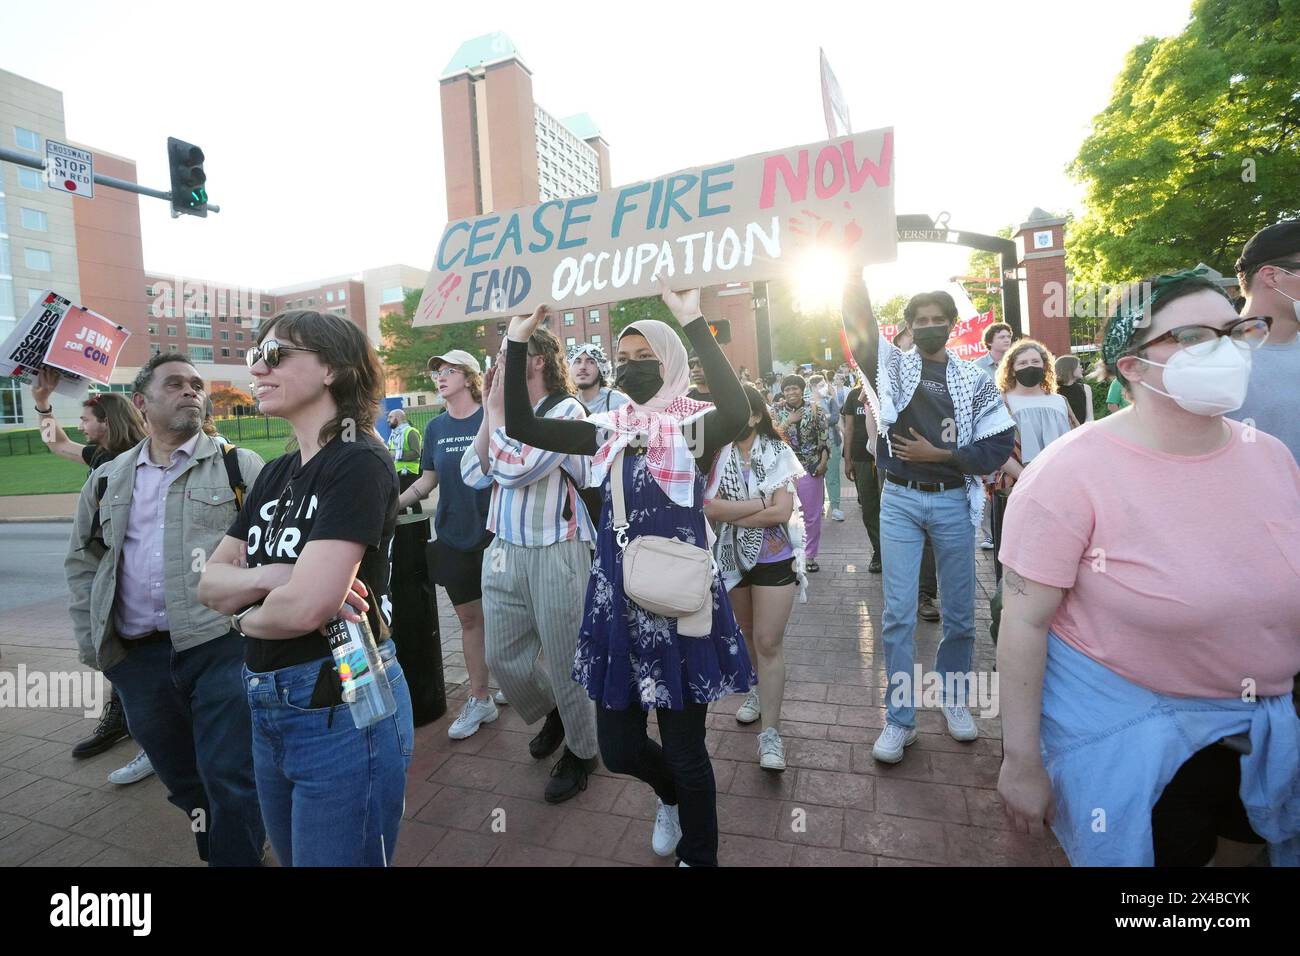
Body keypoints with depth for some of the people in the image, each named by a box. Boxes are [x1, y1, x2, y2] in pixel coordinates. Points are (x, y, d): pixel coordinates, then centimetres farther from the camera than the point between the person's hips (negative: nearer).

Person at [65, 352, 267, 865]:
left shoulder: (239, 465, 0)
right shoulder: (107, 480, 13)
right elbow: (82, 560, 19)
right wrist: (91, 640, 11)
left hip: (222, 647, -4)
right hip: (137, 658, 5)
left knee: (231, 781, -2)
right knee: (184, 783, 19)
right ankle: (215, 853, 40)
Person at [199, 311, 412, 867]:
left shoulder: (359, 463, -19)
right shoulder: (276, 473, 8)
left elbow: (304, 607, -27)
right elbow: (209, 584, 5)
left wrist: (246, 616, -5)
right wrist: (274, 576, -16)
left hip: (341, 712, -9)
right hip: (267, 711, 9)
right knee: (293, 859, 27)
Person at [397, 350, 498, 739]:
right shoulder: (435, 427, 7)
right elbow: (428, 480, 11)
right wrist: (395, 503, -1)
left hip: (493, 534, -4)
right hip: (454, 538, 5)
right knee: (469, 618, 12)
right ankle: (479, 700, 25)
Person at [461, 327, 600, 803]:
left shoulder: (565, 410, -10)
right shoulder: (508, 413, 9)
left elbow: (513, 470, -21)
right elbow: (473, 475, 1)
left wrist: (497, 409, -10)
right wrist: (490, 412, -2)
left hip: (555, 553, -7)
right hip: (504, 550, 7)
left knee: (564, 662, 6)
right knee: (502, 657, 16)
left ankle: (580, 751, 30)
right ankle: (552, 714, 43)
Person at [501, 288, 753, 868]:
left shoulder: (695, 425, -8)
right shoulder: (608, 430, 6)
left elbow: (736, 411, -32)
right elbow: (521, 427, 2)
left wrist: (693, 322, -33)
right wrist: (518, 343, -5)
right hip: (617, 599, 5)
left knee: (684, 750, 10)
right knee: (618, 747, 15)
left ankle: (697, 857, 39)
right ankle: (671, 796, 50)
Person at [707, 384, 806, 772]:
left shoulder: (778, 453, -8)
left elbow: (782, 512, -18)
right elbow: (710, 509, -15)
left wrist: (730, 514, -13)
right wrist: (761, 502, -18)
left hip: (774, 557, -3)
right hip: (732, 556, 3)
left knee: (769, 641, -5)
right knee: (747, 631, 20)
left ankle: (771, 732, 3)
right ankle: (762, 687, 46)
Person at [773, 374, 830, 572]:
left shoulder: (815, 409, 0)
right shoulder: (777, 412, 4)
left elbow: (825, 437, 0)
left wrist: (823, 461, -7)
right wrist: (788, 421, -14)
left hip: (811, 468, 0)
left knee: (812, 514, 7)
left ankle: (810, 555, 20)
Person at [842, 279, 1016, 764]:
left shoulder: (974, 378, 5)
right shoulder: (893, 366, 5)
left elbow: (1000, 445, -1)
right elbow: (860, 324, -8)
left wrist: (939, 454, -11)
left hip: (953, 502, 1)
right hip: (900, 500, -1)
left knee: (959, 612, 11)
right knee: (898, 613, -1)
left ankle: (952, 698, 34)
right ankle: (900, 718, 10)